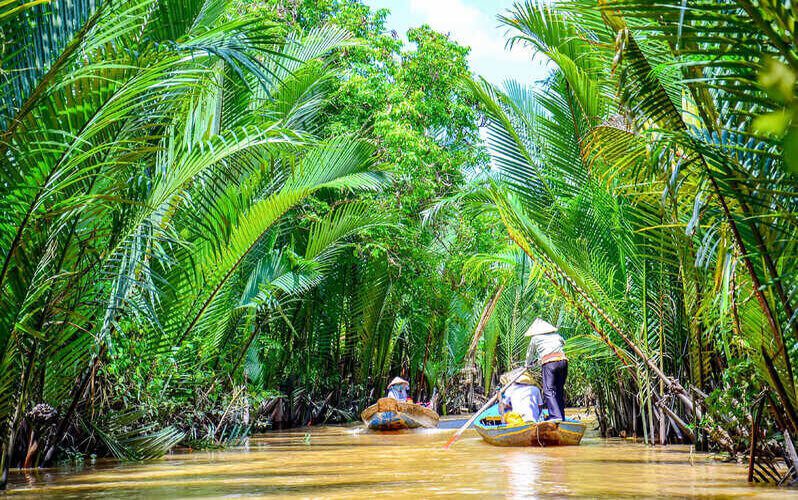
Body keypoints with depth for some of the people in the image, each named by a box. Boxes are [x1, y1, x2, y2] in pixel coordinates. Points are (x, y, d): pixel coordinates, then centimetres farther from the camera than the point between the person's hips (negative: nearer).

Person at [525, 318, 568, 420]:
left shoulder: (535, 338, 17)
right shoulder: (556, 335, 26)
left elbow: (530, 354, 30)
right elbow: (563, 343, 48)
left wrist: (528, 364, 50)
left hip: (548, 363, -5)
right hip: (563, 360, 5)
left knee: (548, 390, -10)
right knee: (560, 390, 12)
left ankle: (555, 416, -26)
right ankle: (561, 416, 11)